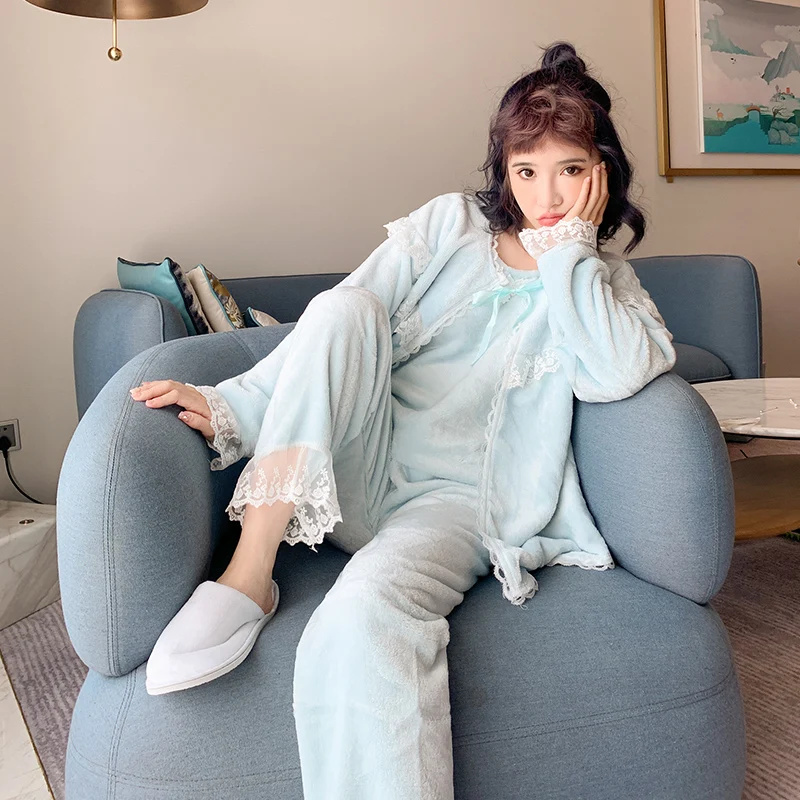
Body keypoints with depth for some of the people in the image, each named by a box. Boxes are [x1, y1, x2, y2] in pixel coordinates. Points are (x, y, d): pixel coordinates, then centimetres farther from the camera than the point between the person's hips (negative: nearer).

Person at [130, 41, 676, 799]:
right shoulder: (450, 226, 11)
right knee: (342, 306, -26)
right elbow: (340, 333, 1)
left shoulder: (607, 281, 12)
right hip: (358, 473, 3)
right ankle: (247, 575, -26)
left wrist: (570, 248, -6)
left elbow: (617, 375, -12)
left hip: (458, 502, -2)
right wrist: (232, 408, -12)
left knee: (364, 615, -36)